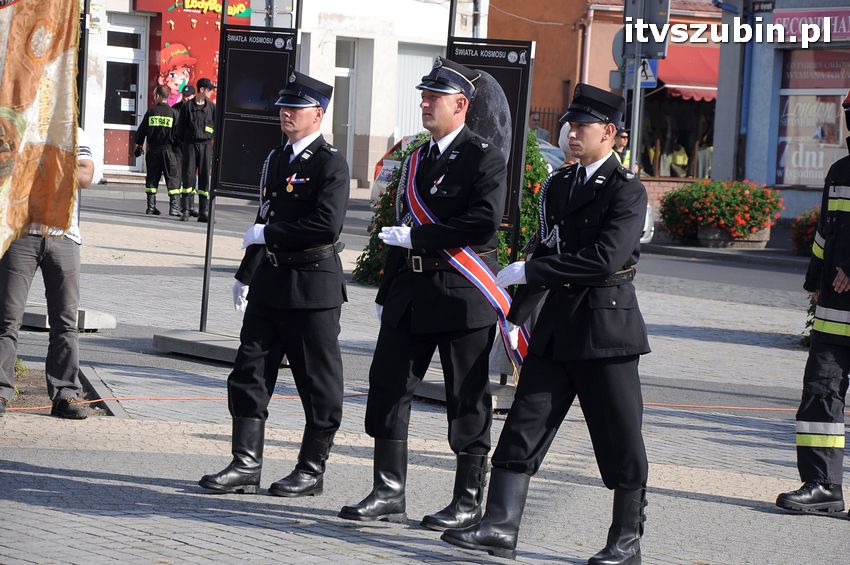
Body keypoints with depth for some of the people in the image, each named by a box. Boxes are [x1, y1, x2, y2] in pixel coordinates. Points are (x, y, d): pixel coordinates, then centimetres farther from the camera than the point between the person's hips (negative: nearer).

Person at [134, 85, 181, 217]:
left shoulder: (151, 112, 0)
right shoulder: (173, 113, -4)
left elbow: (141, 130, 4)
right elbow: (177, 133, -5)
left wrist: (139, 145, 18)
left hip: (153, 150, 2)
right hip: (168, 150, -2)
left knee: (152, 178, 10)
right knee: (173, 178, 1)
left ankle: (151, 206, 7)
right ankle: (174, 208, -7)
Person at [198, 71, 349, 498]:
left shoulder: (330, 163, -10)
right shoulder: (276, 159, 15)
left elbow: (327, 224, -22)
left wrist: (268, 234, -15)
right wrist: (245, 274, 22)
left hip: (313, 285, -8)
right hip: (270, 283, 8)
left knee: (318, 382, 2)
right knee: (250, 374, 4)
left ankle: (312, 470, 11)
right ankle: (246, 466, 7)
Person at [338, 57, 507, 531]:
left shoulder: (485, 158, -8)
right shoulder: (418, 159, 16)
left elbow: (484, 222, -20)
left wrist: (417, 236, -17)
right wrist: (387, 294, 19)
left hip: (462, 295, -7)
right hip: (412, 294, 8)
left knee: (468, 400, 2)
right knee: (388, 387, 4)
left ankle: (469, 501, 10)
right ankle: (389, 493, 11)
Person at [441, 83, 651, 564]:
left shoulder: (627, 191, -10)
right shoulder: (559, 185, 14)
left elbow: (605, 258, -22)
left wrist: (529, 270, -18)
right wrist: (516, 317, 20)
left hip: (607, 325, -7)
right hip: (557, 325, 7)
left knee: (620, 441, 2)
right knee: (525, 424, -1)